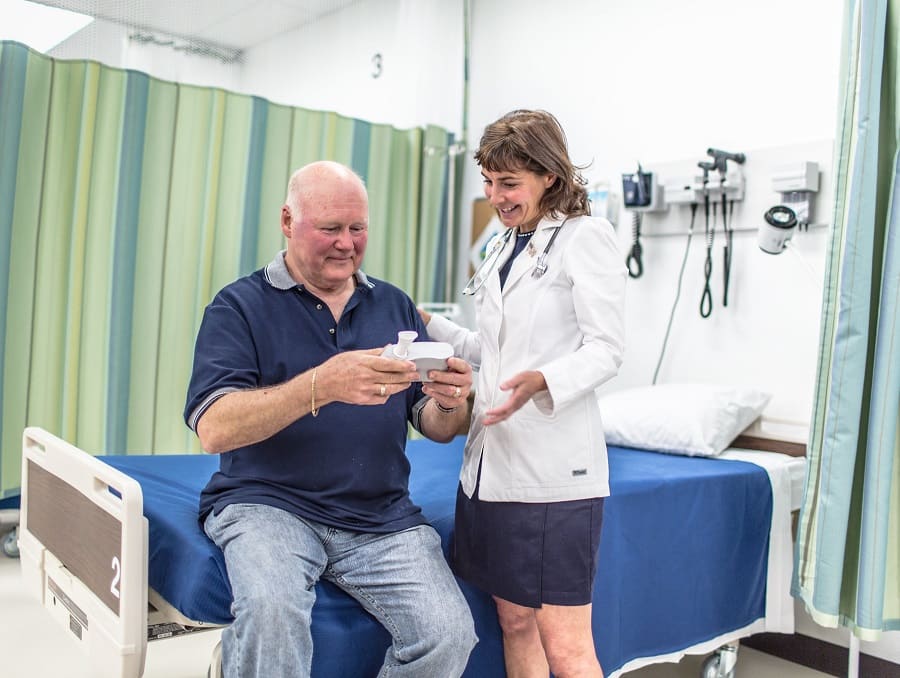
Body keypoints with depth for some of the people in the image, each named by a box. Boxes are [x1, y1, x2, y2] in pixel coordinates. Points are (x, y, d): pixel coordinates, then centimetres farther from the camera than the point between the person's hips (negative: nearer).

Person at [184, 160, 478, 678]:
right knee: (270, 610, -33)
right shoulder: (241, 305, 0)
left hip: (382, 519, 4)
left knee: (450, 634, -17)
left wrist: (449, 402, -16)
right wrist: (323, 386, -29)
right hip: (268, 504, -3)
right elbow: (213, 429, -15)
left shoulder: (396, 306, 12)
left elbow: (437, 429, 10)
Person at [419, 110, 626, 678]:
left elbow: (606, 349, -11)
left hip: (554, 468, -7)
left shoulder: (585, 236, -4)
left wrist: (541, 381, -28)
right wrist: (429, 326, 12)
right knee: (514, 622, 15)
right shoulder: (503, 248, 19)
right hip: (492, 460, 8)